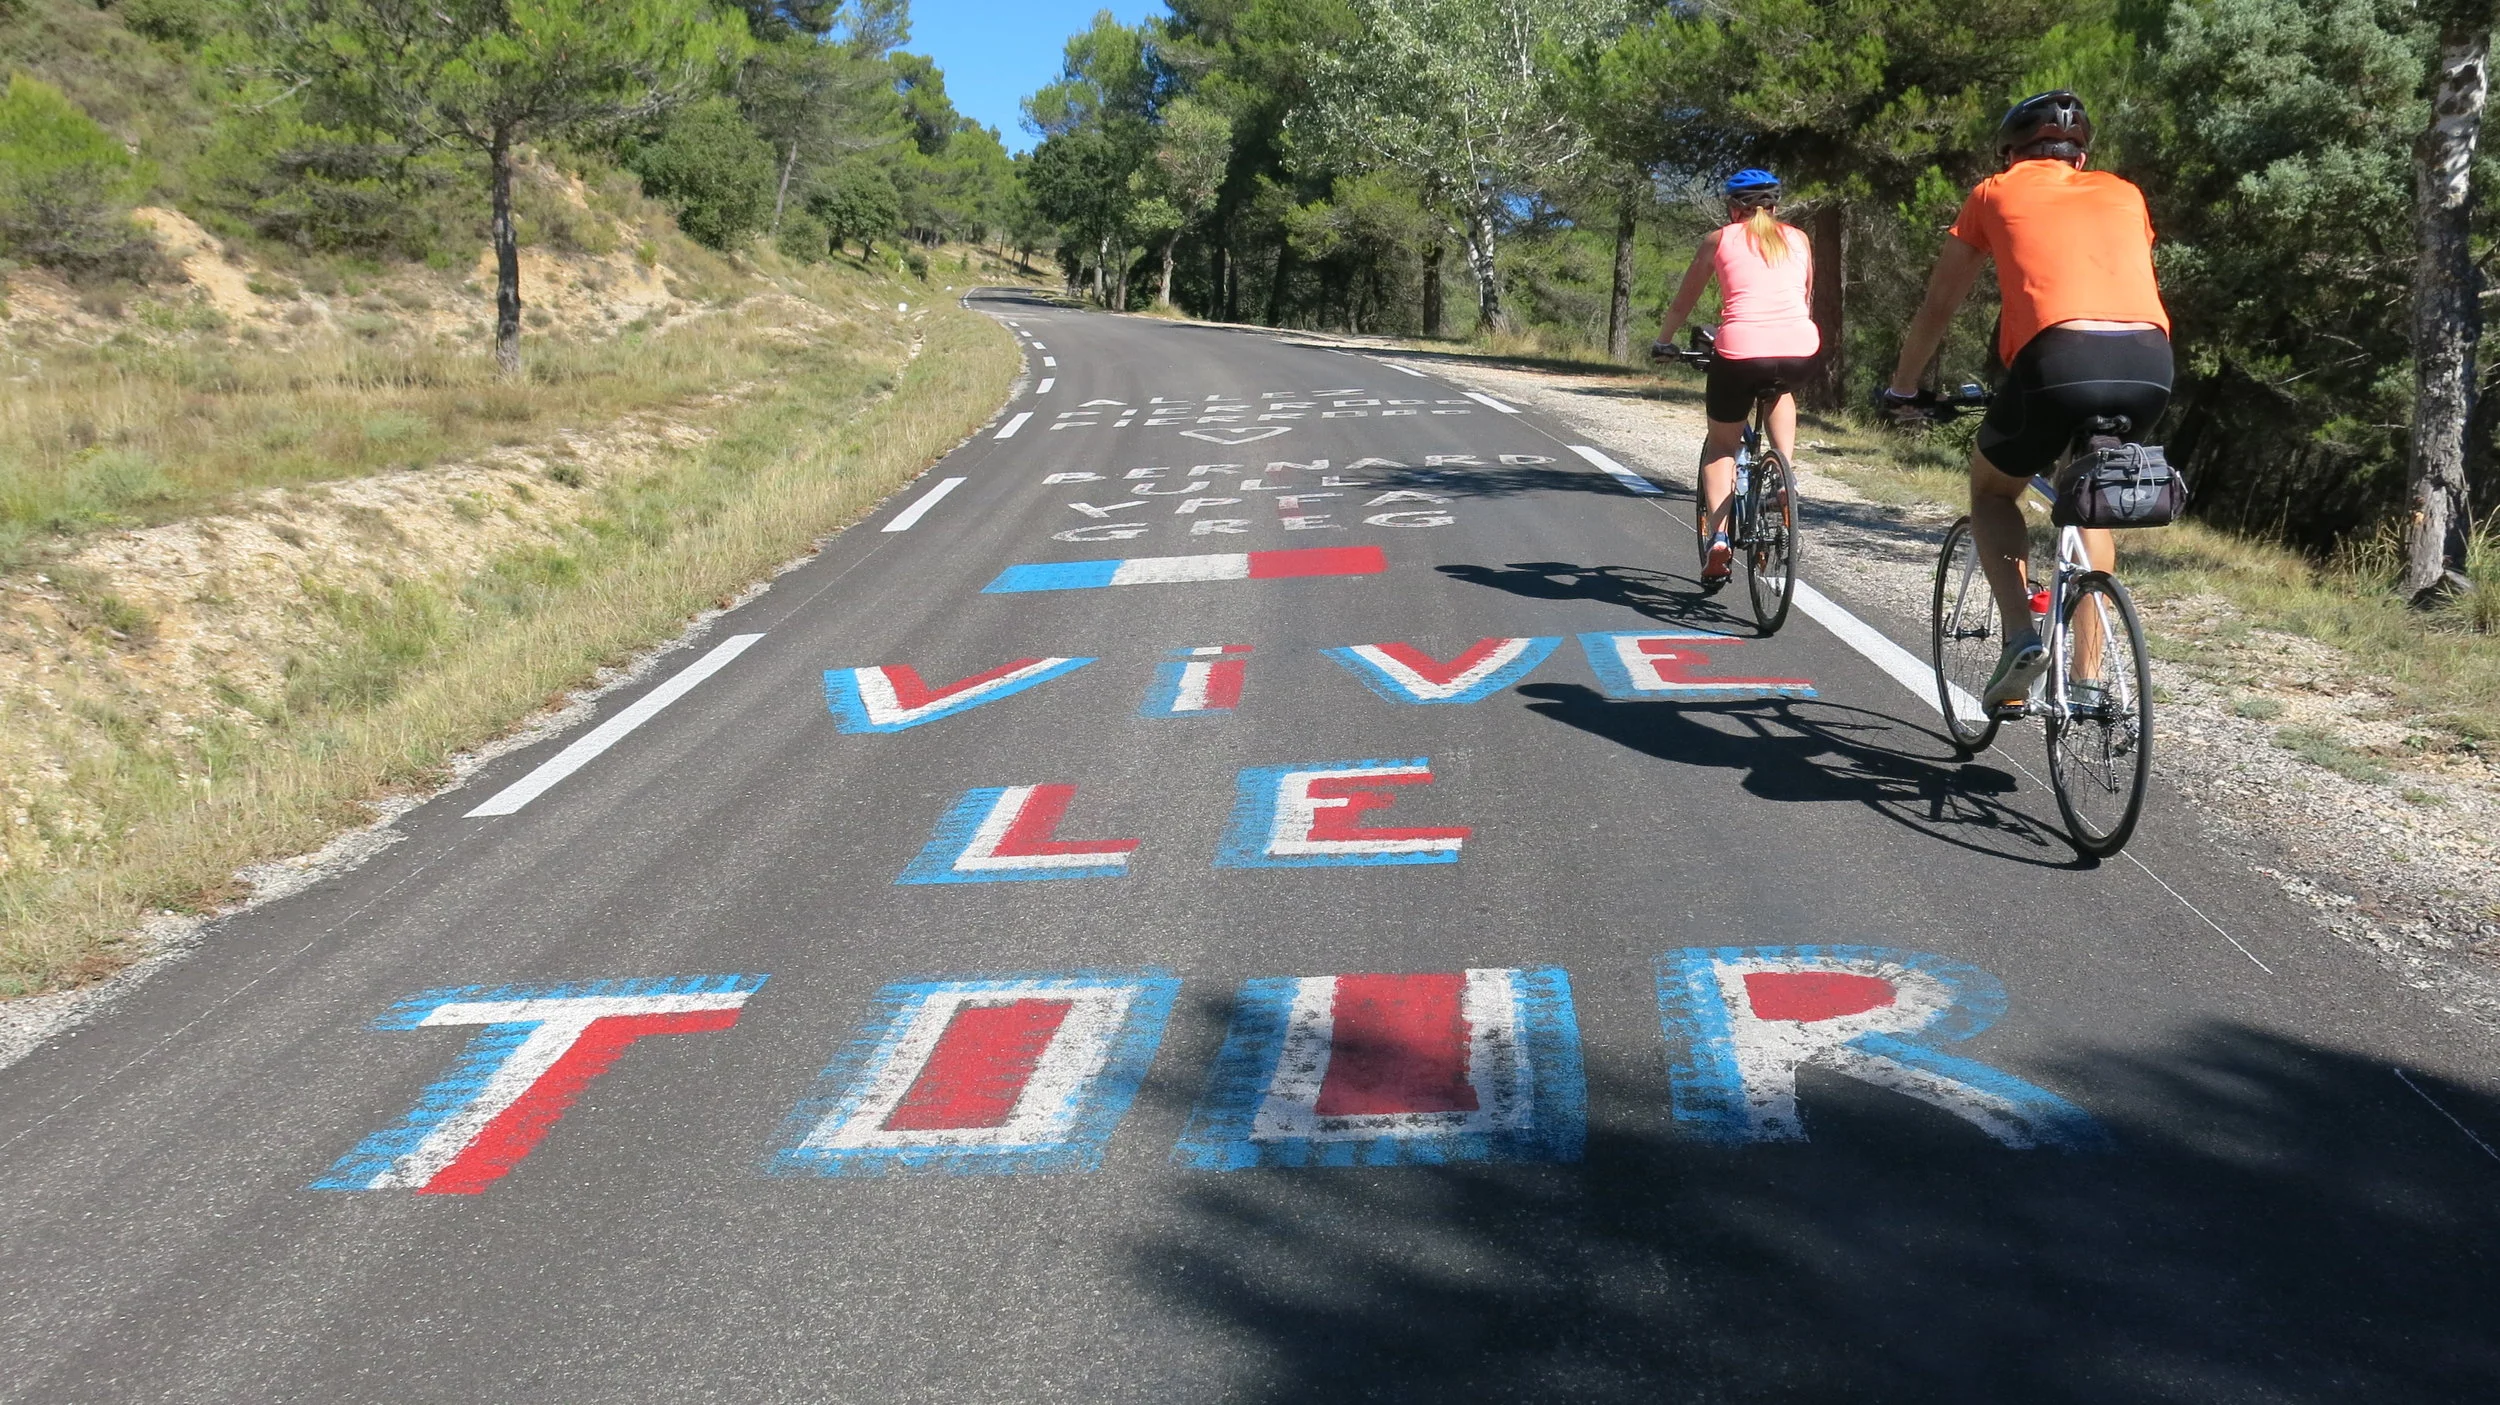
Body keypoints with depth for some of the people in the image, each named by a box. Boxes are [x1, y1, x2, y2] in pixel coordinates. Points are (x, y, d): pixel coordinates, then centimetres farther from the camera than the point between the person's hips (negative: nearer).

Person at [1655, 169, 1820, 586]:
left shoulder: (1719, 239, 15)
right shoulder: (1798, 239, 22)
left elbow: (1683, 304, 21)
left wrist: (1661, 342, 37)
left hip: (1741, 350, -2)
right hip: (1800, 351, 2)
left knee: (1721, 443, 19)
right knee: (1781, 389, 39)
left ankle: (1717, 537, 2)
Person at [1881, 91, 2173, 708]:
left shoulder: (1995, 193, 22)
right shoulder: (2123, 194, 29)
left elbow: (1938, 306, 28)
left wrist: (1901, 387, 42)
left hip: (2058, 359, -3)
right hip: (2151, 364, 3)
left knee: (1992, 492, 24)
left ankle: (2021, 635, 3)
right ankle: (2085, 678, 24)